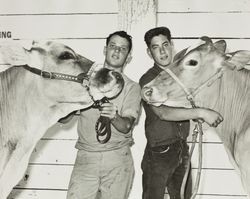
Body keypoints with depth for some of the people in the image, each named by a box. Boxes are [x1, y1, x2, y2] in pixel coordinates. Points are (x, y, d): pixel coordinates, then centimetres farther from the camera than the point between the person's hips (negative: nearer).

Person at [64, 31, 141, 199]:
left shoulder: (132, 88, 5)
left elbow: (126, 126, -9)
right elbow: (64, 118, 6)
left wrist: (114, 116, -30)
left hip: (118, 159, -1)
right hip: (86, 157, 1)